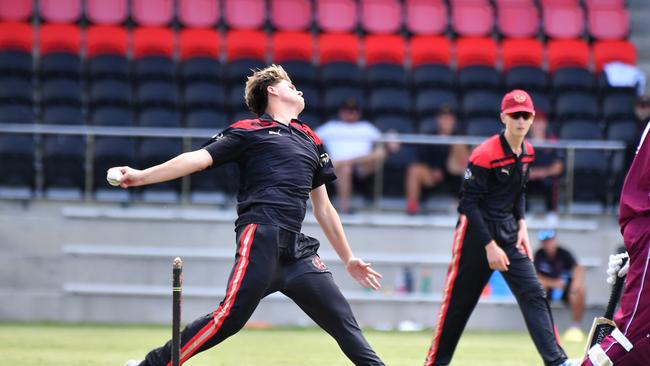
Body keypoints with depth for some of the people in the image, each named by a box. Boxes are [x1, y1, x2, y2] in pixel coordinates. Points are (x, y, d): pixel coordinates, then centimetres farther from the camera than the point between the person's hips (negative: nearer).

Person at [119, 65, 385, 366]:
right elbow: (199, 158, 1)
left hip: (296, 247, 6)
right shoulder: (249, 131, 9)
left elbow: (323, 208, 31)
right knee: (230, 316, -18)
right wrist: (141, 176, -10)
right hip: (261, 235, -6)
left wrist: (348, 259, 31)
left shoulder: (311, 141, 26)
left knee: (342, 320, 1)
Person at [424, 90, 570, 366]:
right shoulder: (485, 154, -18)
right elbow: (469, 203, -17)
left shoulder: (527, 152, 5)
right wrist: (489, 246, -20)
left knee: (533, 294, -6)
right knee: (457, 302, 2)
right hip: (477, 231, -6)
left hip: (508, 231, 6)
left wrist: (521, 225, 5)